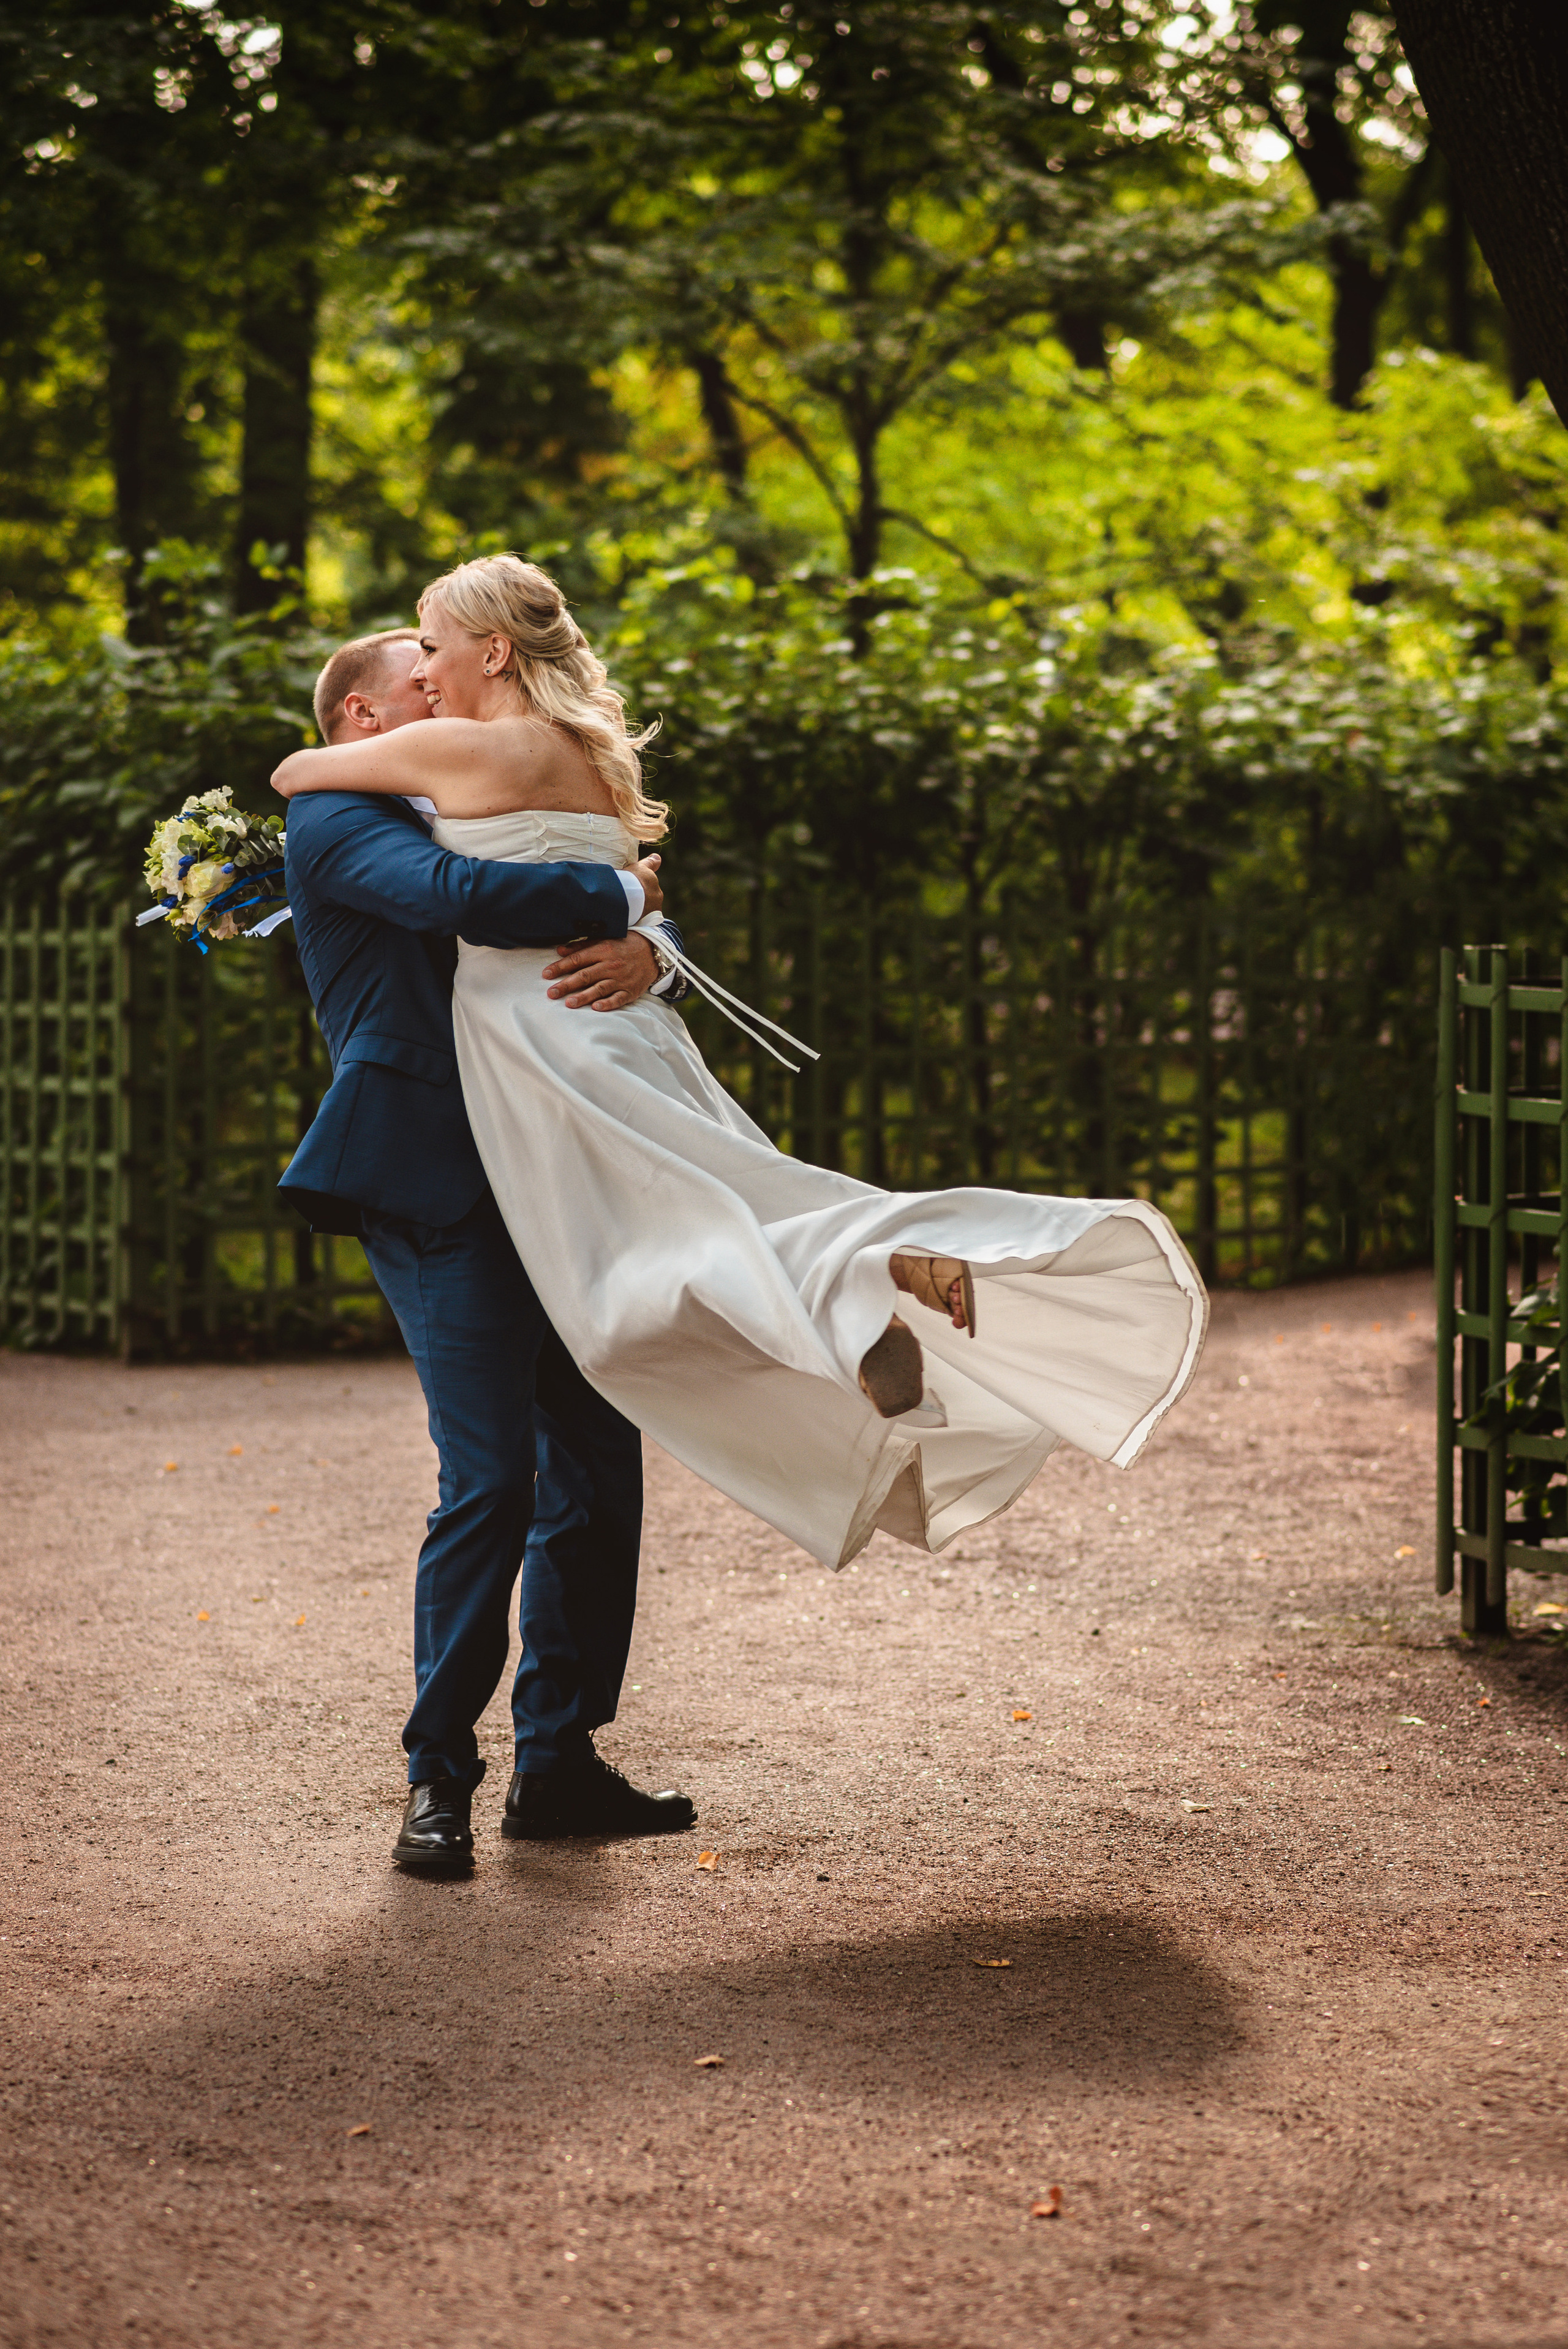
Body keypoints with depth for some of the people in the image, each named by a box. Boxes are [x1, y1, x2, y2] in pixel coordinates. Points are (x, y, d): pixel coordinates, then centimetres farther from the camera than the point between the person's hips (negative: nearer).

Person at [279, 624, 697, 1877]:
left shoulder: (470, 823, 25)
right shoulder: (340, 823, -2)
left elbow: (638, 918, 16)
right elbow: (473, 899, -22)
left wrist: (638, 950, -9)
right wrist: (619, 894, -7)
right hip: (436, 1189, -9)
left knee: (600, 1463, 7)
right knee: (492, 1480, -13)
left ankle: (560, 1764, 15)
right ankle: (440, 1779, -3)